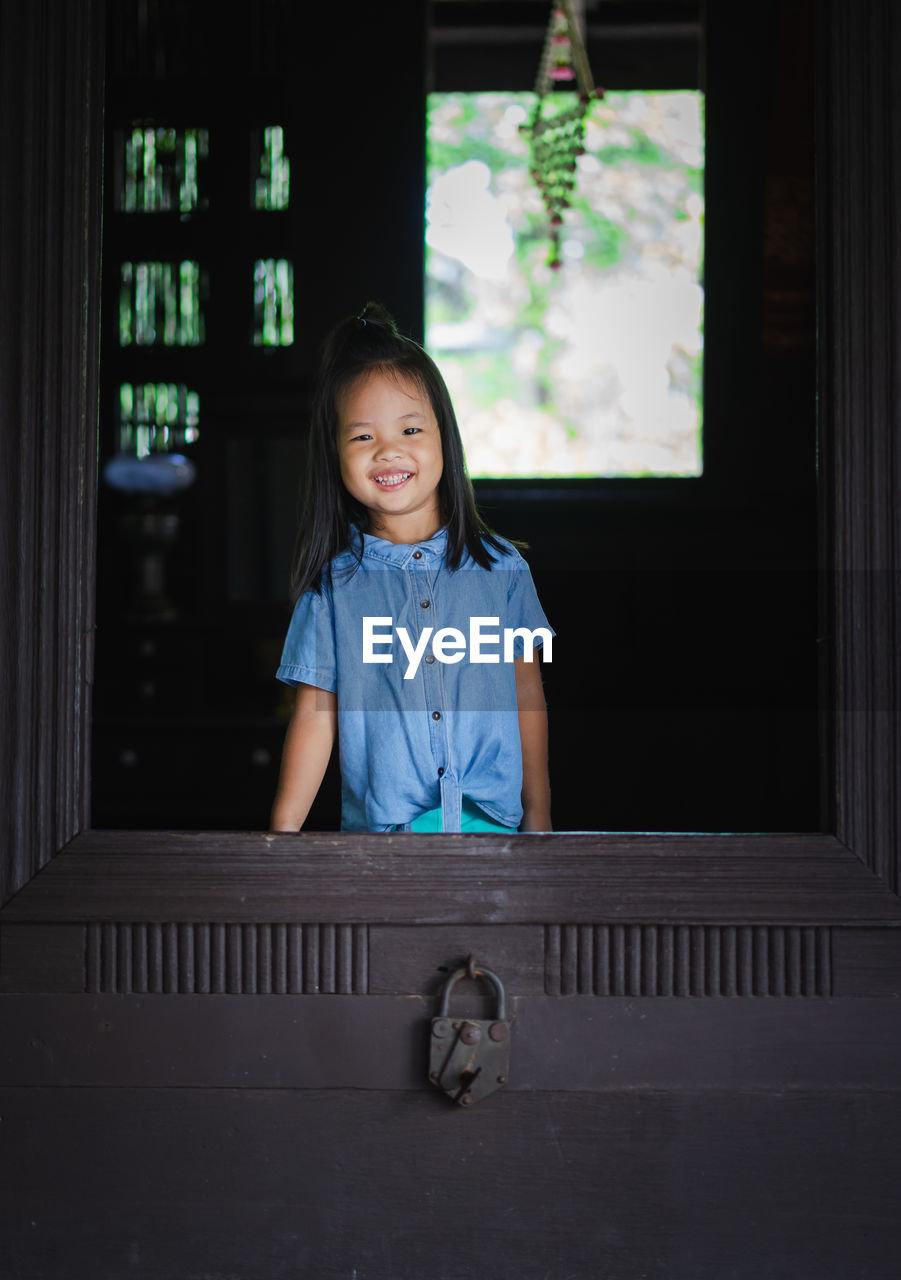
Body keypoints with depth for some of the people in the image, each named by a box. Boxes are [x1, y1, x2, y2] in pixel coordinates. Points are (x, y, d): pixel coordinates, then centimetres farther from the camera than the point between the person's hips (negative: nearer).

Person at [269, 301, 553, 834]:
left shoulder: (500, 568, 2)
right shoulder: (334, 585, 0)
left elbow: (527, 696, 7)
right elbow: (316, 714, 1)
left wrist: (538, 818, 8)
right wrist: (284, 829, -4)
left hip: (491, 817, 1)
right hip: (379, 824, -1)